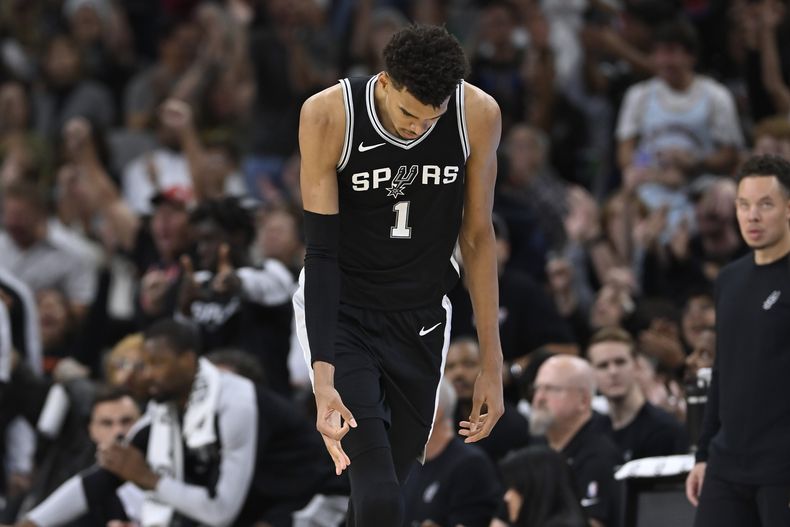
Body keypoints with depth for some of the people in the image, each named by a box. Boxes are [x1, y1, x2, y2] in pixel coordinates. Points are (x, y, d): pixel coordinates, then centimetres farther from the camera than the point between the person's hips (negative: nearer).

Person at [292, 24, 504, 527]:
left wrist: (492, 364, -1)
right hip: (342, 315, -3)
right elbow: (321, 251, -20)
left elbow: (477, 237, -3)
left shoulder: (478, 116, -15)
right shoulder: (329, 116, -22)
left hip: (421, 321, 3)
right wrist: (324, 381, -29)